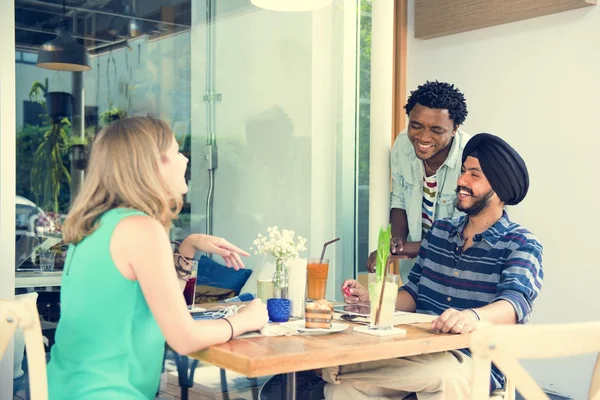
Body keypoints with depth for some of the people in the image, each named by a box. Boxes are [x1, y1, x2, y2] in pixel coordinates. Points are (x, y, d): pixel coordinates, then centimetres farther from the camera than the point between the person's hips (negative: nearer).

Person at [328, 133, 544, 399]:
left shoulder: (521, 245, -4)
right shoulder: (439, 231, 15)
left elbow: (516, 301, -23)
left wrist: (473, 316, -45)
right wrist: (372, 300, -4)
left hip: (474, 360, -3)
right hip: (418, 351, 3)